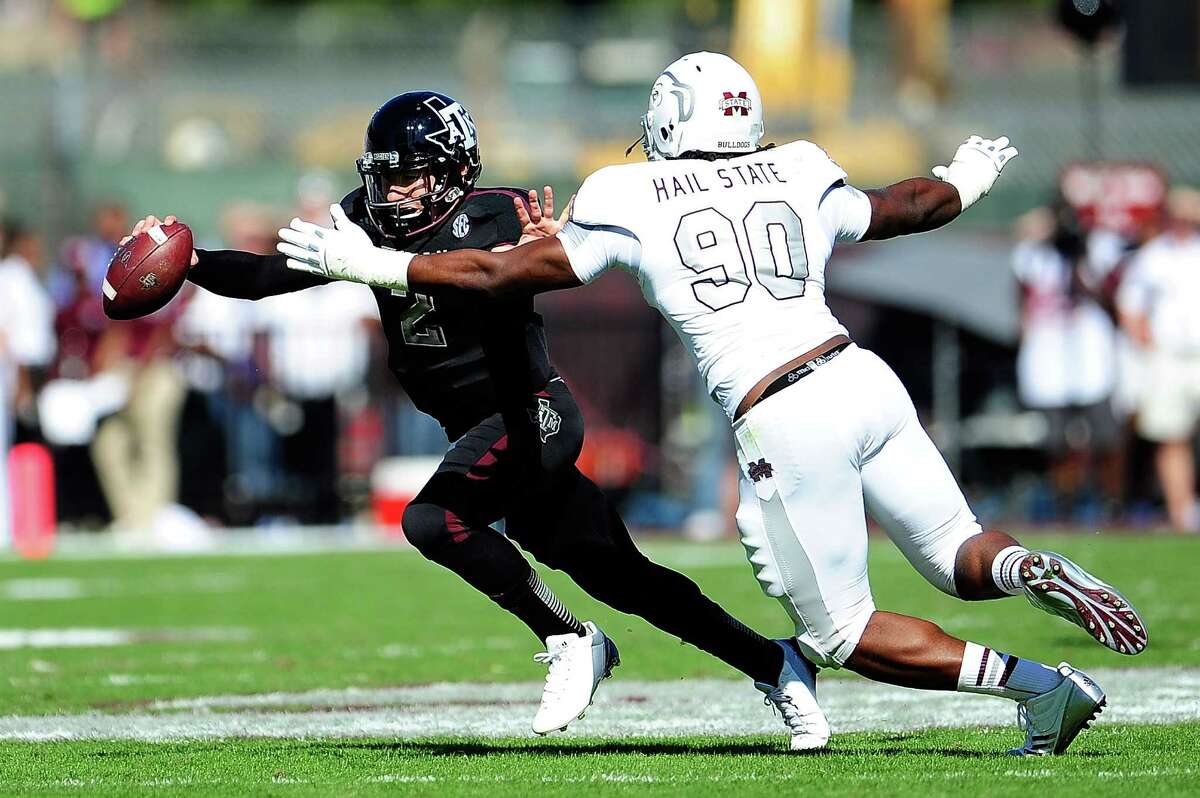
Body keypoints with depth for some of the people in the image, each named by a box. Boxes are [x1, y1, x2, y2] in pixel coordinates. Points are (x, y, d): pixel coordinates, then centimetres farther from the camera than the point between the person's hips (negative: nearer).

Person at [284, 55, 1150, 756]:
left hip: (789, 427, -4)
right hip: (866, 379, 4)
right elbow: (912, 207, 34)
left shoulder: (632, 204, 4)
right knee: (960, 557, 22)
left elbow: (501, 273, 8)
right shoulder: (802, 183, 15)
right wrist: (968, 180, 57)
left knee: (841, 633, 10)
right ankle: (1033, 571, -16)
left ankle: (1041, 685, -8)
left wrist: (369, 263, 19)